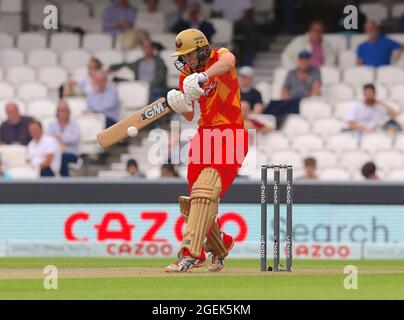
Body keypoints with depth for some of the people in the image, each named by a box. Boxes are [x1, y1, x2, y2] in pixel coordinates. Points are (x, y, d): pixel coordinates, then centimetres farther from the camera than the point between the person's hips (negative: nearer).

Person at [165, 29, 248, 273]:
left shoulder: (218, 56, -7)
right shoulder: (186, 74, 11)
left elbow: (229, 61, -35)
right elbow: (189, 115, 12)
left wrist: (202, 77, -50)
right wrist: (180, 105, -12)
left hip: (230, 135, -8)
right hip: (204, 136, 8)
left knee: (205, 189, -24)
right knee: (195, 200, 9)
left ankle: (190, 254, -31)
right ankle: (221, 245, 33)